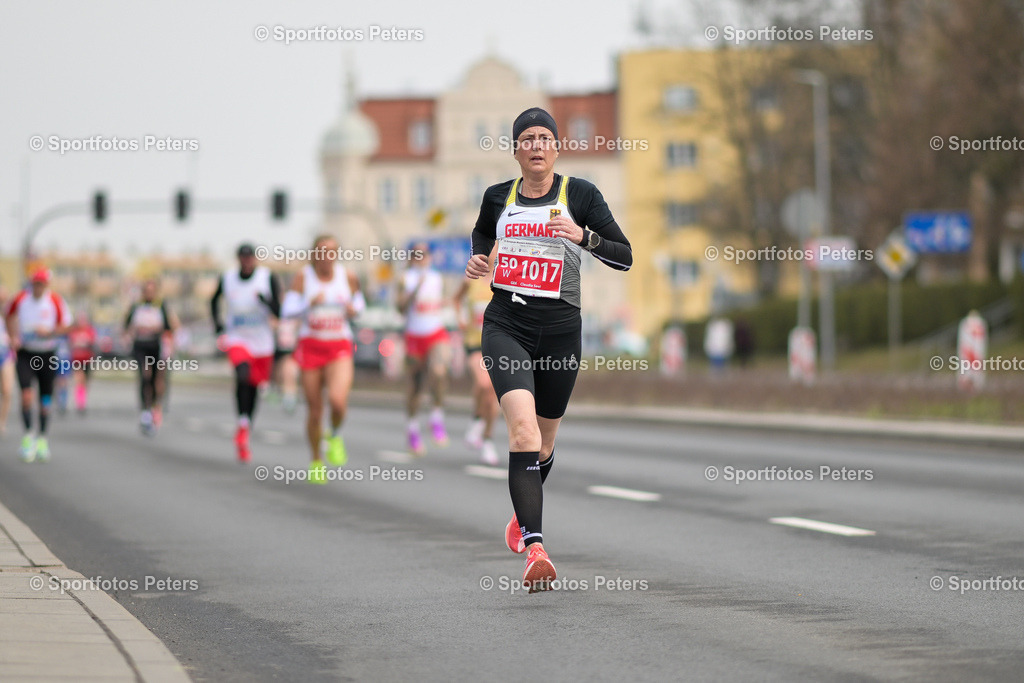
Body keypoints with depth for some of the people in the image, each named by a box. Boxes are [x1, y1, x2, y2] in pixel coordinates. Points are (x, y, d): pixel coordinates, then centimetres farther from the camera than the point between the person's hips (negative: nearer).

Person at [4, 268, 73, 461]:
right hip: (25, 353, 0)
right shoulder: (20, 299, -6)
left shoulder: (55, 301, -8)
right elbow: (11, 318, 13)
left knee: (46, 400, 6)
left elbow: (65, 326, -2)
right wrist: (13, 337, -1)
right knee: (26, 393, -16)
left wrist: (49, 332, -20)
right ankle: (28, 434, -3)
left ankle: (42, 438, 22)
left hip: (47, 355, 0)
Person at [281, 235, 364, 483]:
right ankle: (316, 461, 24)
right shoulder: (304, 277, -4)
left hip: (340, 348, 0)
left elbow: (359, 302, 17)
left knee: (337, 400, -24)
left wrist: (354, 309, -6)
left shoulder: (347, 277, 1)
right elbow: (287, 310, -7)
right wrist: (310, 303, -24)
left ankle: (335, 436, 9)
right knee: (314, 410, 3)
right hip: (311, 347, 0)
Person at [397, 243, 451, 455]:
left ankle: (437, 419, -14)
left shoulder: (437, 278, 11)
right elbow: (401, 307, -13)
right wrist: (417, 287, -21)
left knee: (438, 372, -27)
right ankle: (413, 430, 24)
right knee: (415, 386, 6)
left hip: (437, 336, 1)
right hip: (415, 337, -1)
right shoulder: (407, 279, -1)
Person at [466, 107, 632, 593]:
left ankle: (523, 514, 48)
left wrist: (584, 236, -20)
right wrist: (477, 259, 9)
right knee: (522, 425, -21)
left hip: (560, 326, 0)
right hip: (506, 324, 0)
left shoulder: (579, 194, -1)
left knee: (544, 438, 15)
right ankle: (534, 547, -30)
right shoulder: (498, 197, 7)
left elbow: (624, 257, -3)